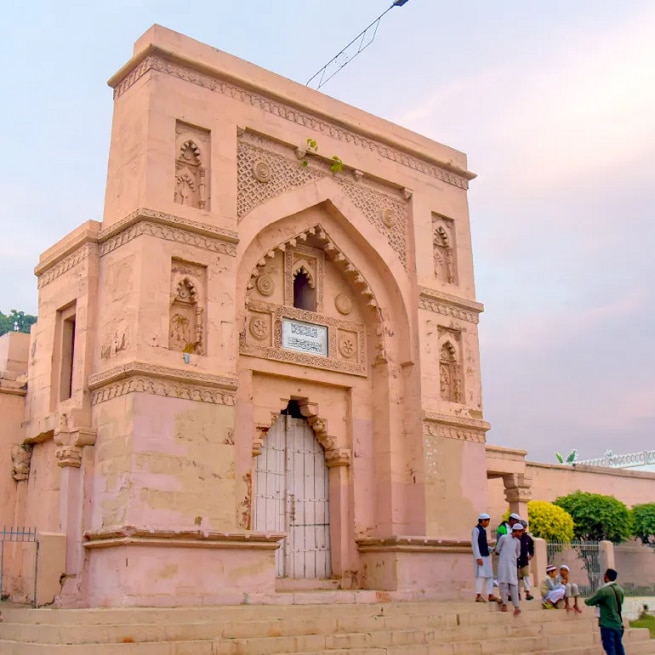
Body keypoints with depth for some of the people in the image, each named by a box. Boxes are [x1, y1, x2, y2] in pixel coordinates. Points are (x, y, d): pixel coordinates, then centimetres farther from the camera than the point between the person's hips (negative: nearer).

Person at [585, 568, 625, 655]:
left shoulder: (604, 590, -16)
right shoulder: (620, 590, 7)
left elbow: (591, 602, -8)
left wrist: (586, 601, 16)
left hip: (607, 624, -7)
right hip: (618, 623, 7)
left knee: (610, 648, -4)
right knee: (619, 647, 12)